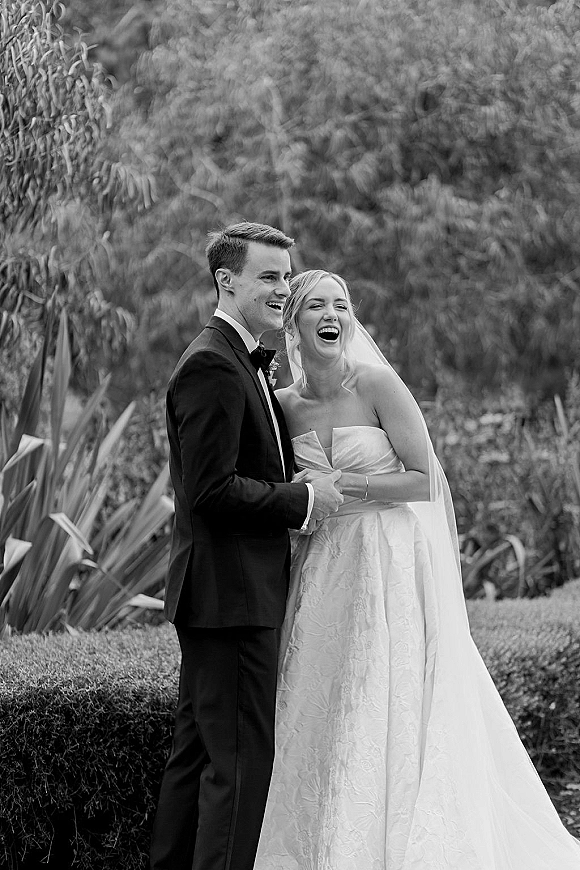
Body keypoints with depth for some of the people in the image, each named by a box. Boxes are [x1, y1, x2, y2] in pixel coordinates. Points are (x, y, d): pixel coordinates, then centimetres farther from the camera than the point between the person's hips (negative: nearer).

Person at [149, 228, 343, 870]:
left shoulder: (238, 362, 18)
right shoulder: (213, 366, -16)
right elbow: (212, 490, -22)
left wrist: (313, 480, 8)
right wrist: (305, 500, -15)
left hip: (216, 594, 11)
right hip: (231, 592, -11)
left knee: (197, 750, 15)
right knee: (242, 759, -8)